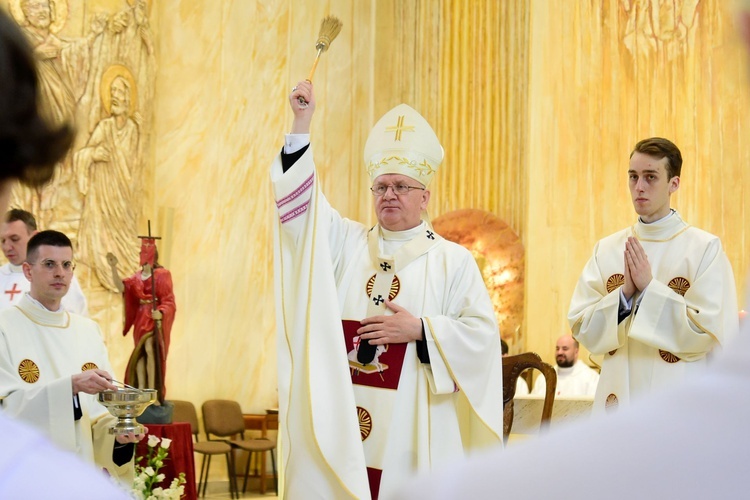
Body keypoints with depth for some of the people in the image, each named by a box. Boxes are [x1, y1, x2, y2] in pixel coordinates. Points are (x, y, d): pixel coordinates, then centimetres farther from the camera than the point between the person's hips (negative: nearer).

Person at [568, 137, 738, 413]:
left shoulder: (705, 248, -4)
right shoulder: (607, 249, 7)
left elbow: (712, 332, -10)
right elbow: (581, 328, 3)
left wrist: (649, 289, -14)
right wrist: (624, 293, -12)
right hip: (618, 399, 3)